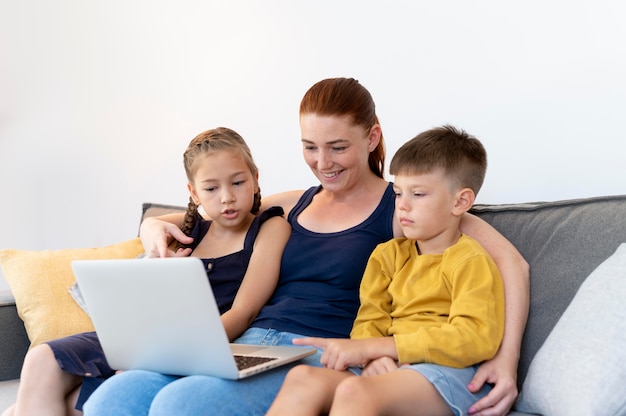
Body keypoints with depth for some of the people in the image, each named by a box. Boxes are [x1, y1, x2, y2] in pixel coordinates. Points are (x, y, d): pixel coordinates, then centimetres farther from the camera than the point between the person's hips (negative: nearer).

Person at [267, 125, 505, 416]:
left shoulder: (471, 262, 0)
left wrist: (369, 347, -16)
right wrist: (374, 357, -15)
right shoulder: (388, 254, 20)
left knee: (355, 390, -35)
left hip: (447, 373, -6)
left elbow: (474, 339, -14)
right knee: (303, 378, -23)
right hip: (390, 369, 6)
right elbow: (370, 320, 12)